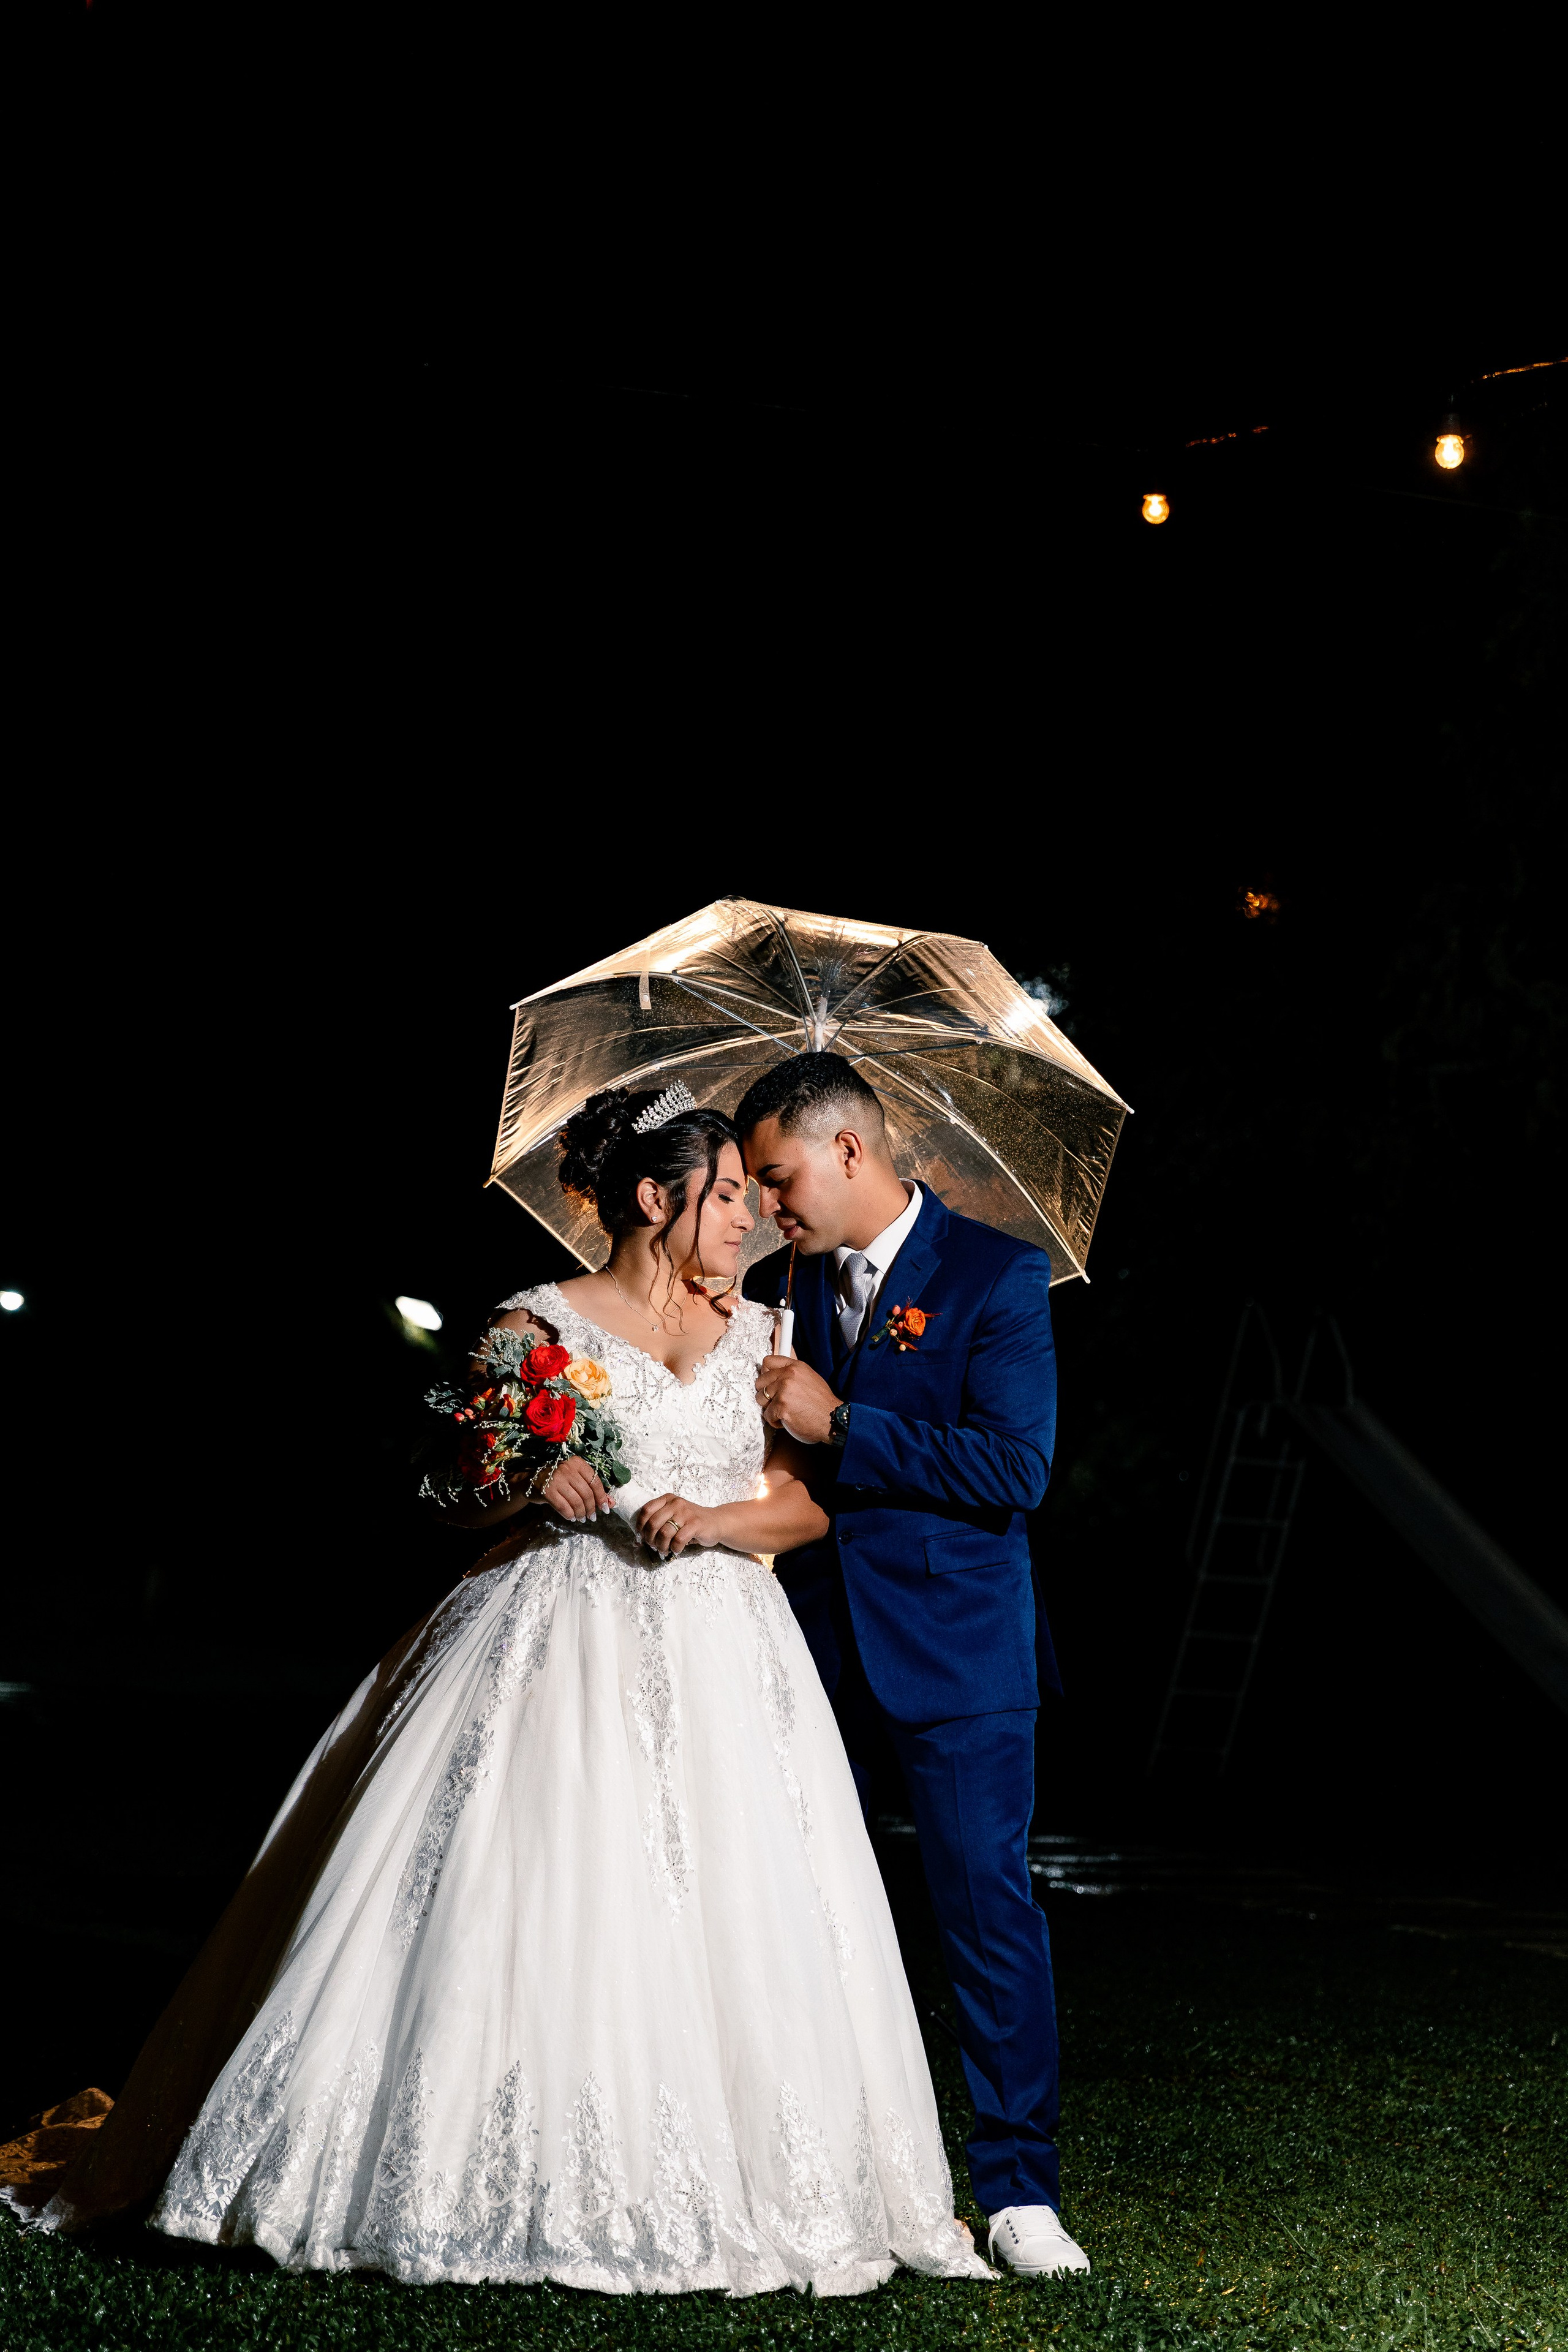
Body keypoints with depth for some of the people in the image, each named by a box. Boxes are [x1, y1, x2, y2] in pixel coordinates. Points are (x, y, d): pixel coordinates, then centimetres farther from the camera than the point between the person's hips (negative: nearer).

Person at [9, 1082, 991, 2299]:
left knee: (720, 1915, -4)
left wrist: (717, 1518, -10)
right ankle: (507, 2180, 4)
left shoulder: (756, 1335, 12)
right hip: (561, 1646, -3)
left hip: (717, 1653, 3)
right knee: (527, 1908, -7)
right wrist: (526, 1483, -14)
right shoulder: (540, 1323, 3)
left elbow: (809, 1505, 8)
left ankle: (711, 2185, 7)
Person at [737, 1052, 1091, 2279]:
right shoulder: (779, 1285, 9)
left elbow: (1015, 1468, -18)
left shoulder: (998, 1274, -8)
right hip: (811, 1645, 5)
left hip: (955, 1651, -5)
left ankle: (1020, 2190, 7)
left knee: (991, 1911, -2)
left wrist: (838, 1423, -19)